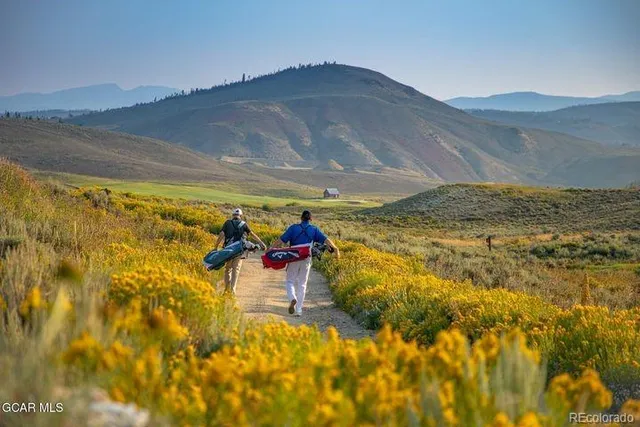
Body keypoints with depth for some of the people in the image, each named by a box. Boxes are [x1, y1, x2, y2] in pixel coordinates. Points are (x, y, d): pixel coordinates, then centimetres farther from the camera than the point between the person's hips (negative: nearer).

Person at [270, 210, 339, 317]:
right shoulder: (314, 230, 4)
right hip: (306, 259, 2)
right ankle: (299, 310, 8)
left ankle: (292, 298, -20)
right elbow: (326, 240, -1)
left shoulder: (293, 228, 0)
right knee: (302, 284, 11)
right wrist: (335, 249, 9)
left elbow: (281, 241, -5)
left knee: (290, 281, 10)